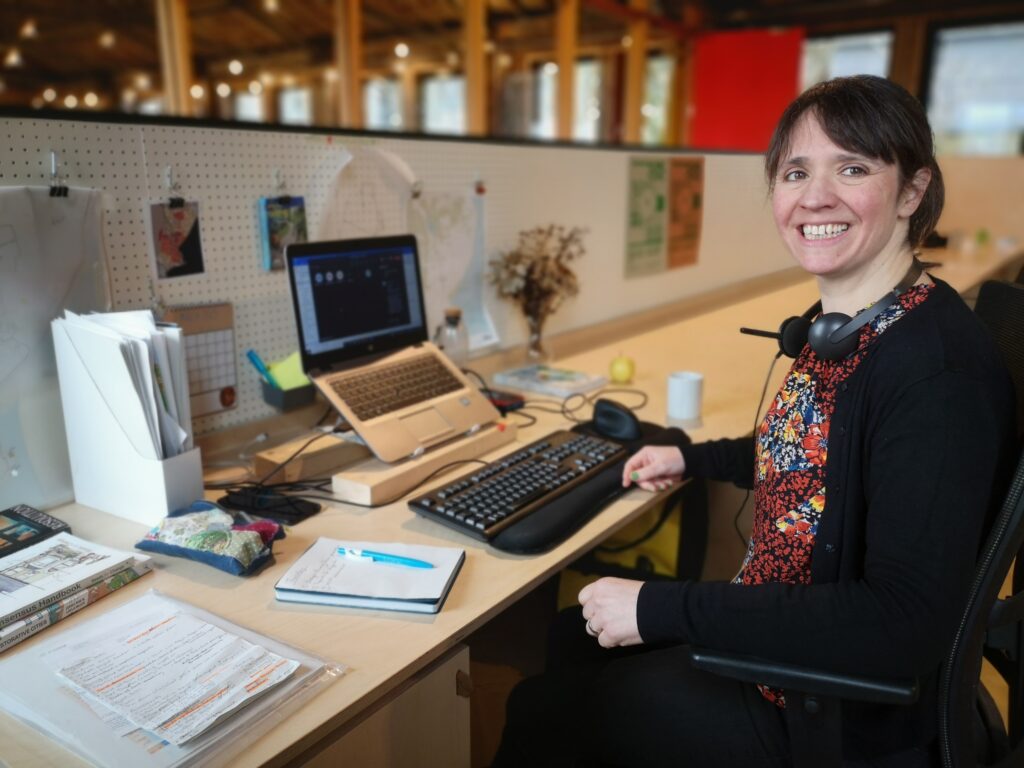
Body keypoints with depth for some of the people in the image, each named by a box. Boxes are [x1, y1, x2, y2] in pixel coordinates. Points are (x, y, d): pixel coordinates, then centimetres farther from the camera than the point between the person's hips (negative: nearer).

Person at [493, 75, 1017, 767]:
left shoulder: (939, 367, -28)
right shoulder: (839, 321, 0)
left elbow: (905, 626, -31)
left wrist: (660, 610, -30)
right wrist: (693, 458, 16)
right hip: (769, 632, 8)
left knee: (542, 711, 5)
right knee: (568, 637, 20)